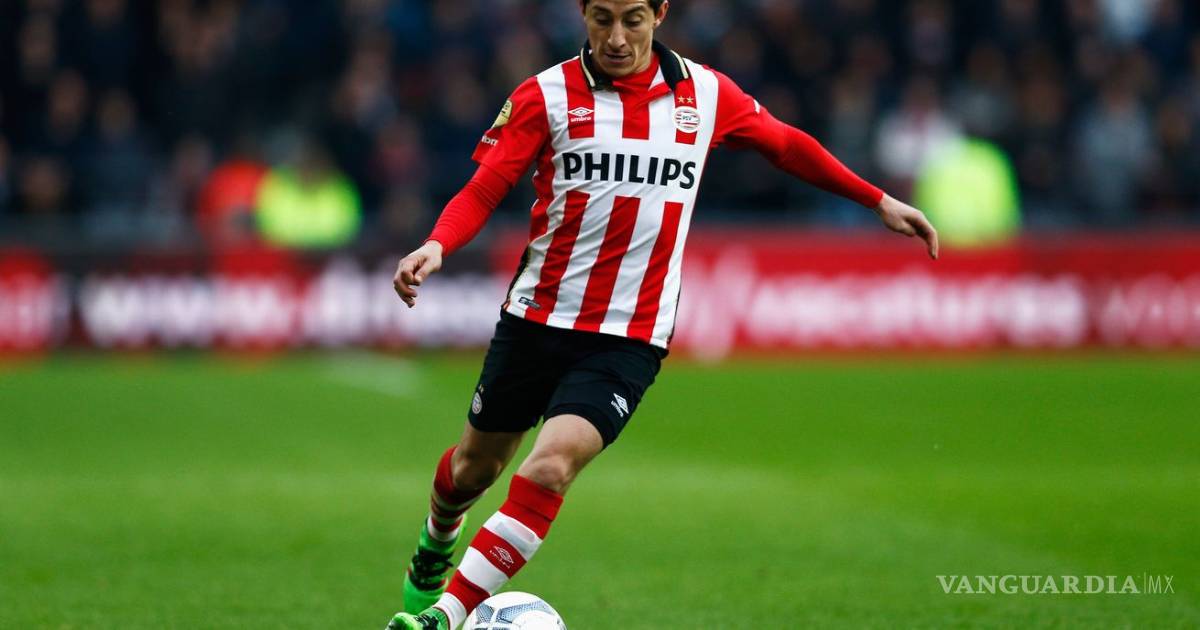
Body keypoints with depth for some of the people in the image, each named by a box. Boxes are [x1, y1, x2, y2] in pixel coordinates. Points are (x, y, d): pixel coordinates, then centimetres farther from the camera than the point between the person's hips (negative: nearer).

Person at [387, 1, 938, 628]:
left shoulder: (705, 94, 1)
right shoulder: (546, 95, -5)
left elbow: (786, 144, 17)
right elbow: (483, 191, -8)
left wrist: (880, 202, 18)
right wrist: (436, 247, -28)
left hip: (629, 340, -1)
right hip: (536, 319, 1)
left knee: (549, 469, -23)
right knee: (472, 470, 17)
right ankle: (438, 537, 52)